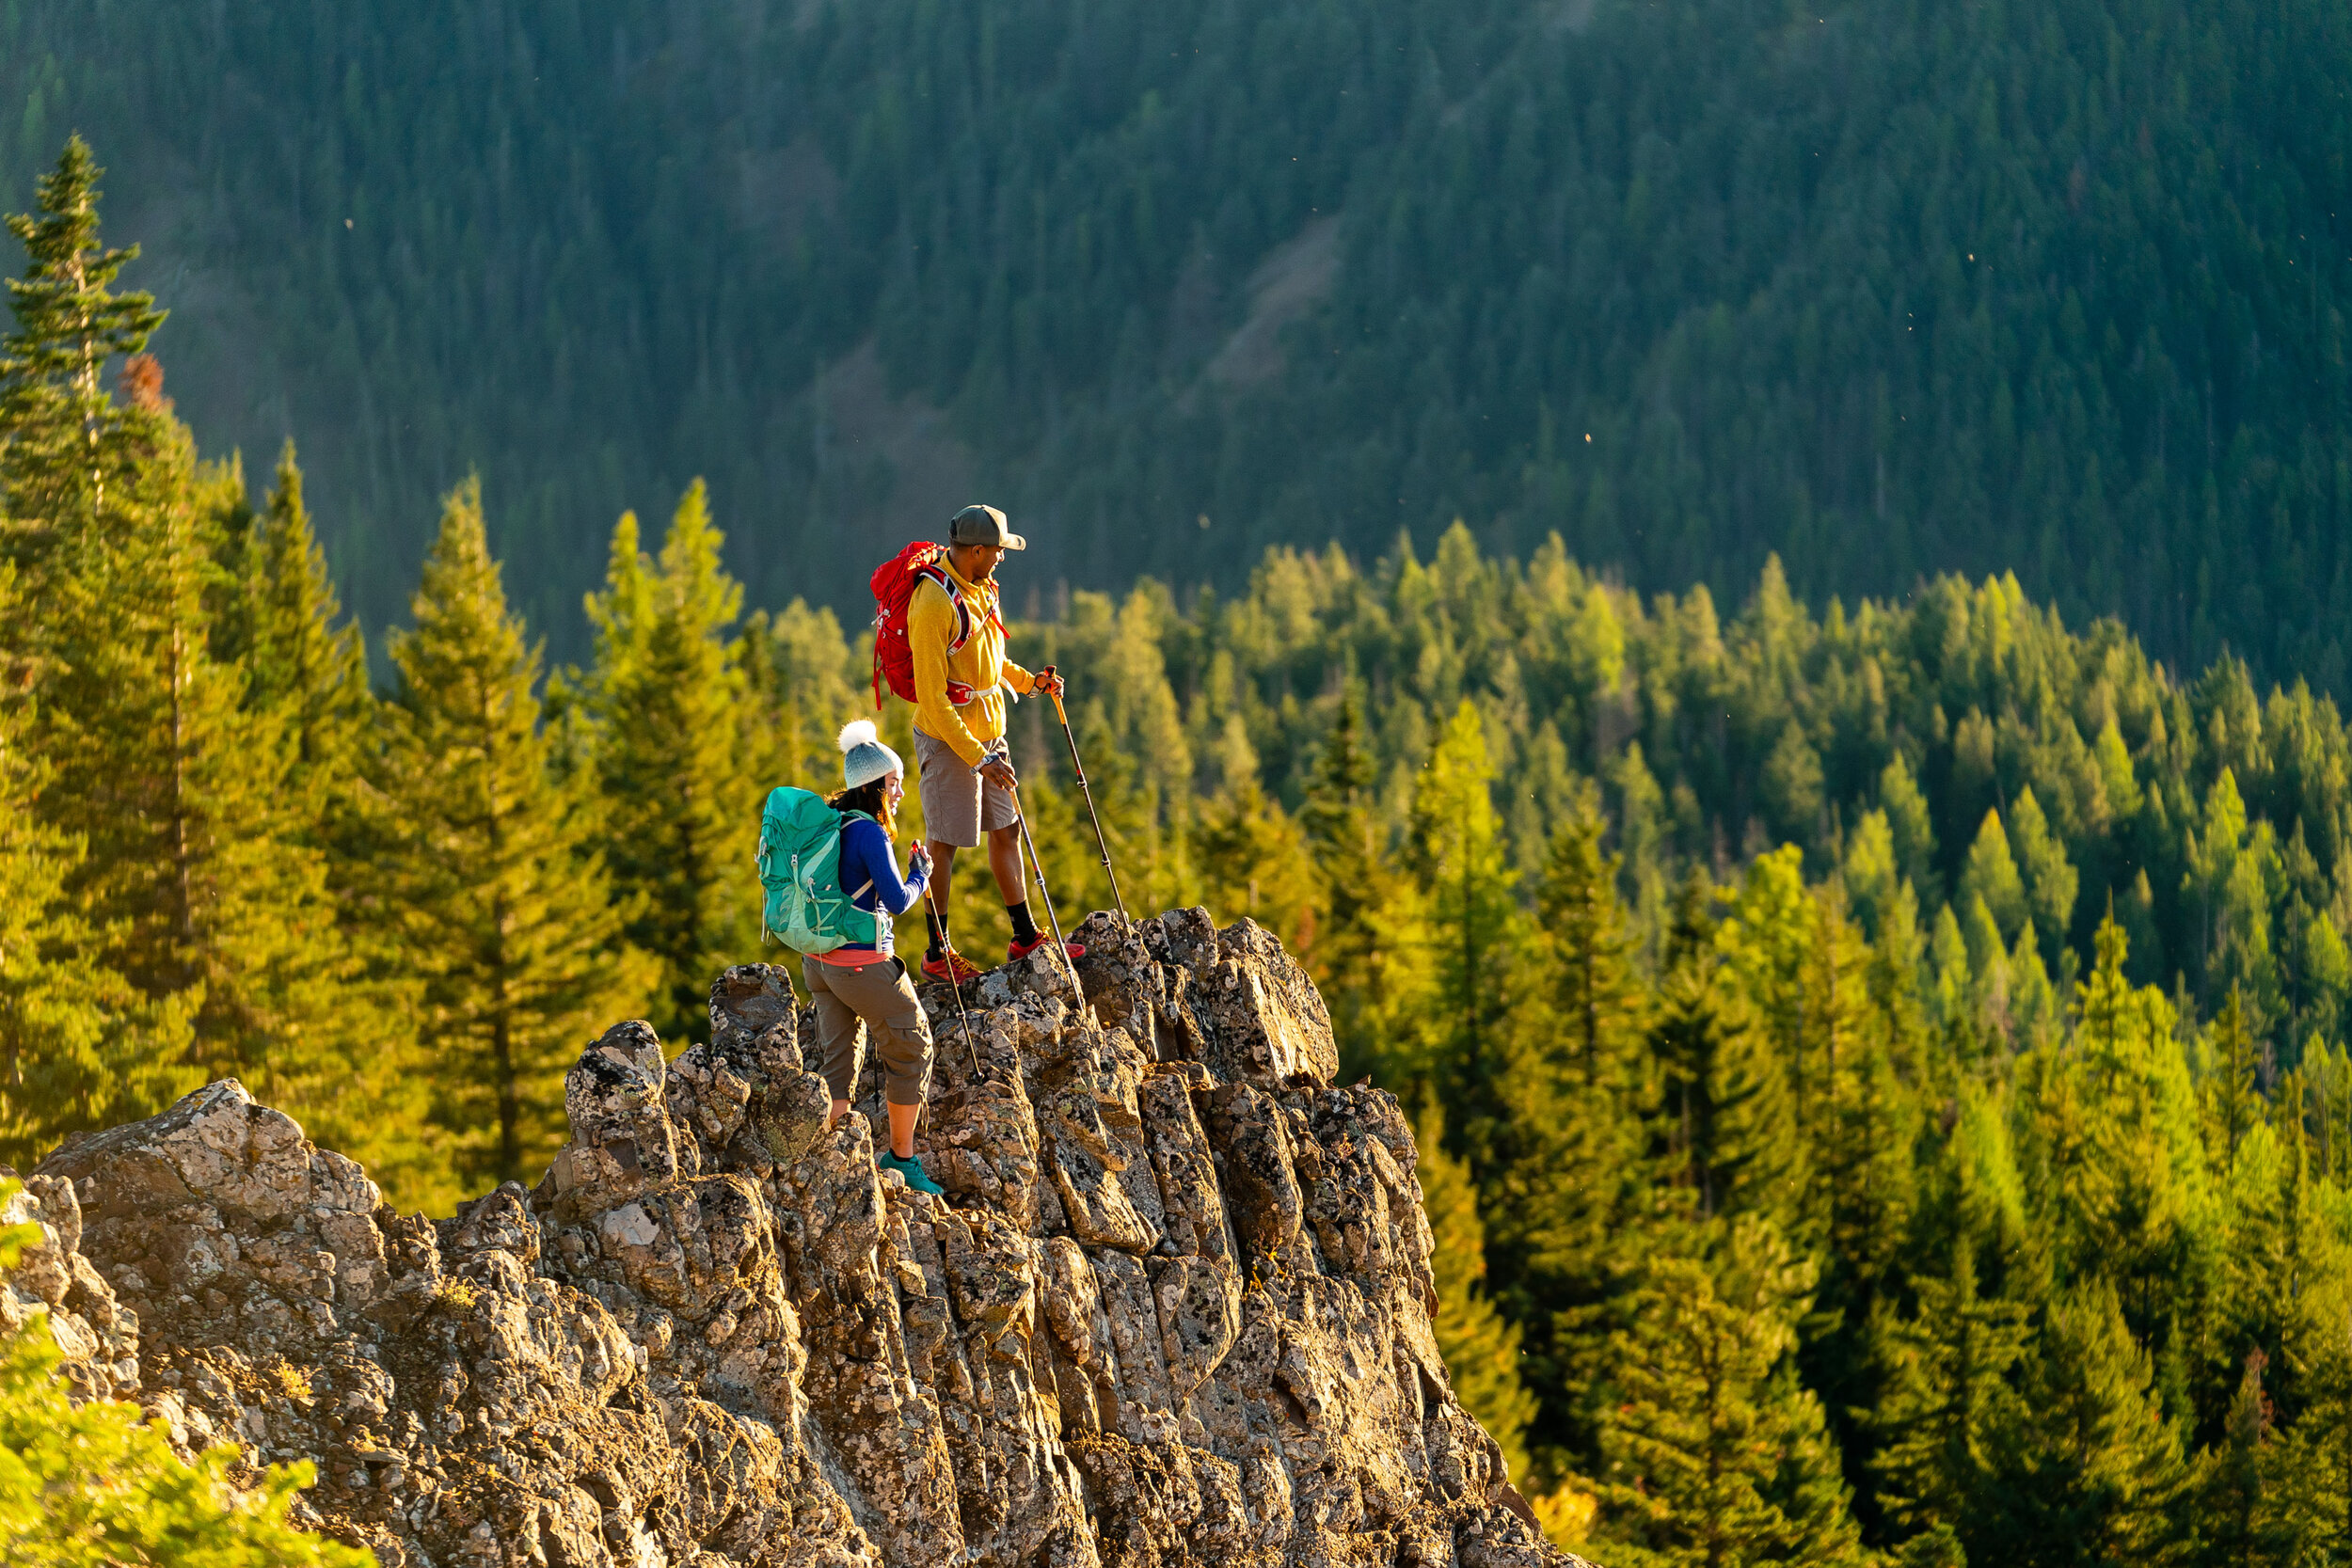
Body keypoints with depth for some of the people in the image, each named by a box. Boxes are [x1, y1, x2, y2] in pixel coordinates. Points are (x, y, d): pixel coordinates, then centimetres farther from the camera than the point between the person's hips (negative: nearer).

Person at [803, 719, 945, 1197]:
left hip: (819, 958, 8)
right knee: (911, 1049, 10)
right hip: (864, 961, -8)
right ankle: (902, 1158, 16)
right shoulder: (869, 832, -18)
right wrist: (919, 875, -1)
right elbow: (897, 901, -18)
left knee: (838, 1059, 12)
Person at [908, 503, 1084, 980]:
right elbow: (932, 699, -25)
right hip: (948, 742, -9)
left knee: (1007, 831, 15)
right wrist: (977, 757, -25)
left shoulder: (981, 590, 5)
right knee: (945, 843, 1)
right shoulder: (934, 604, -24)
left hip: (987, 738, 9)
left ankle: (1025, 938, 26)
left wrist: (1030, 681, 6)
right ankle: (937, 954, 12)